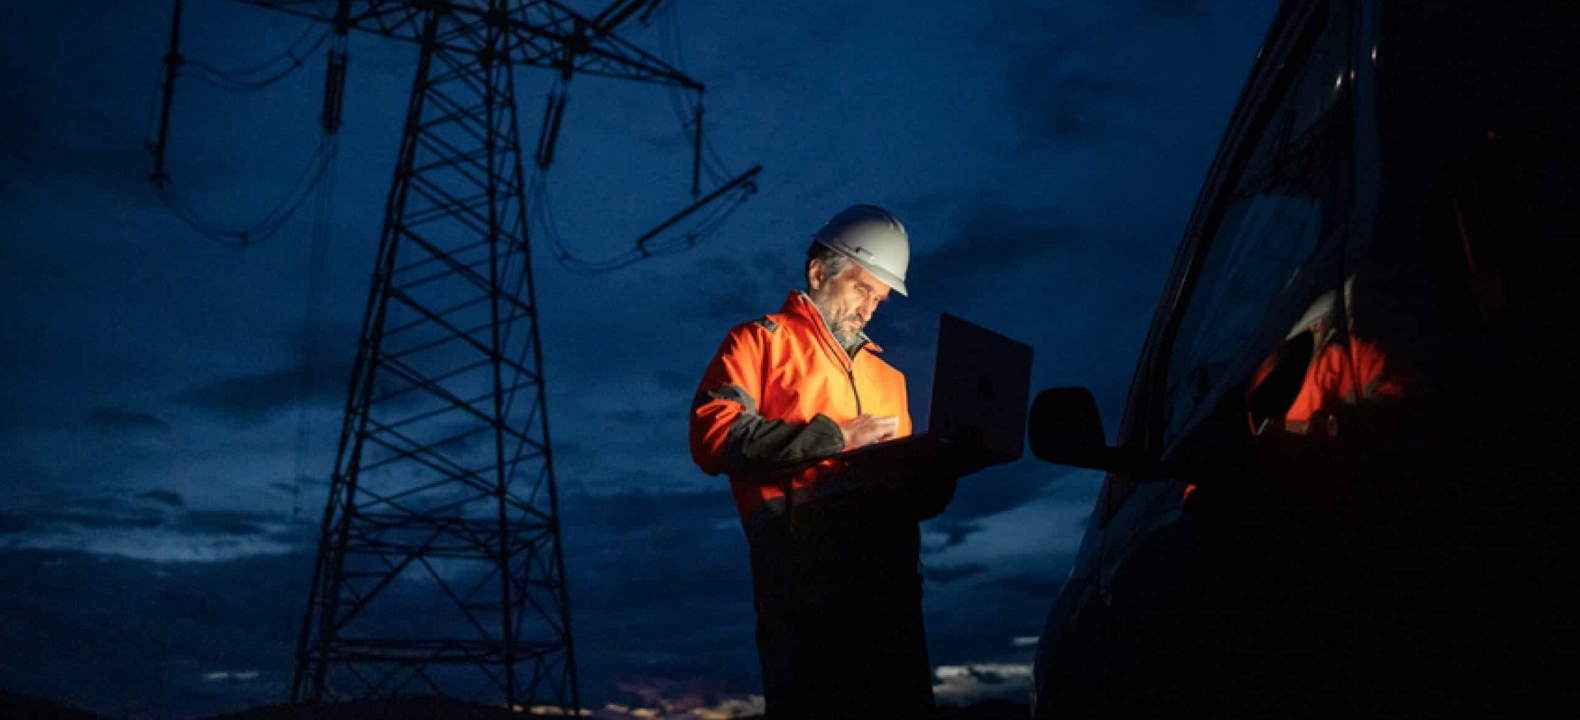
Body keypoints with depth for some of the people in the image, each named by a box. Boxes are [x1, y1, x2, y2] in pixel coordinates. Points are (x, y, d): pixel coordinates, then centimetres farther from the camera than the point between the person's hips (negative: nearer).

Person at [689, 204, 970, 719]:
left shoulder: (885, 375, 29)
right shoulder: (760, 342, 11)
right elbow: (713, 436, -7)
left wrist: (939, 469, 3)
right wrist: (834, 436, -7)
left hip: (890, 572, 6)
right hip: (803, 562, -5)